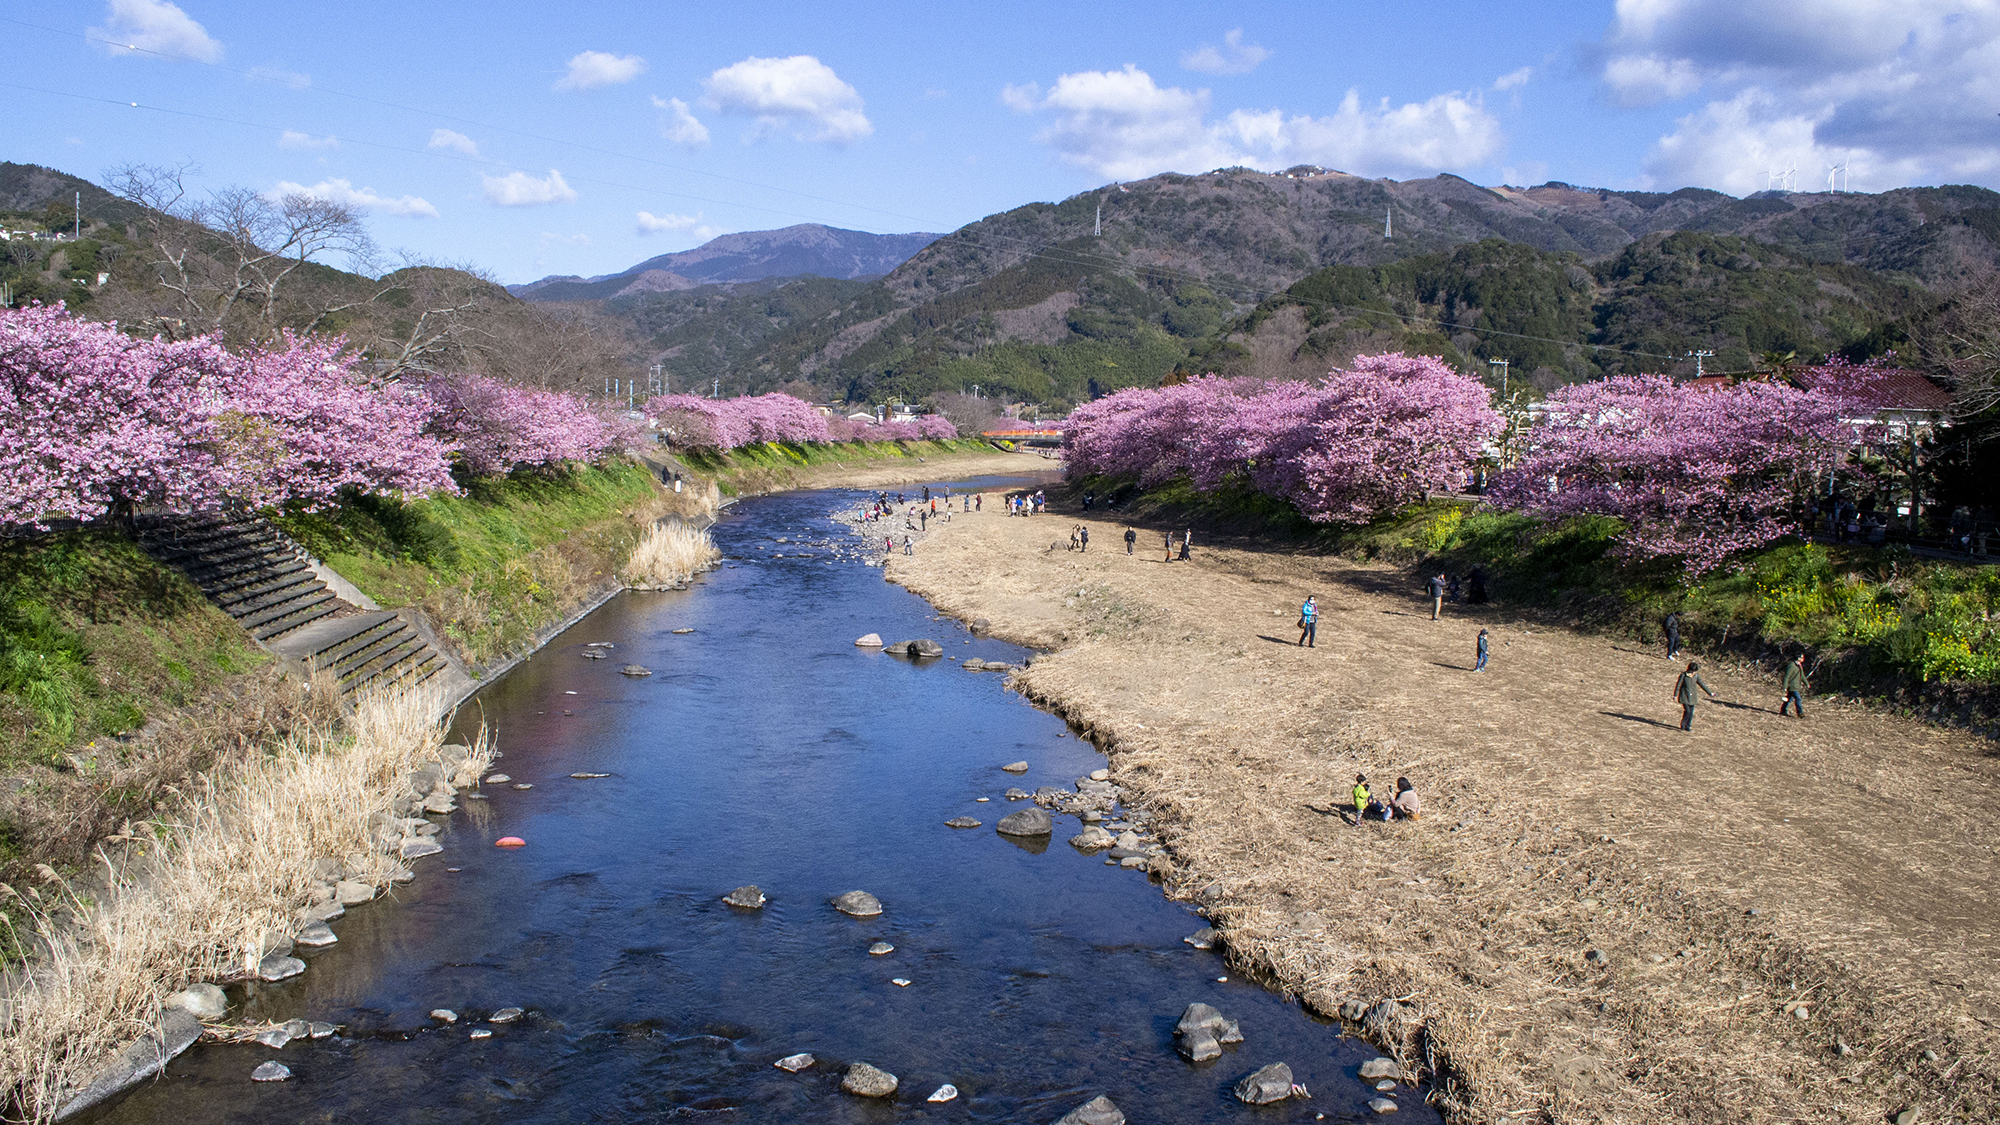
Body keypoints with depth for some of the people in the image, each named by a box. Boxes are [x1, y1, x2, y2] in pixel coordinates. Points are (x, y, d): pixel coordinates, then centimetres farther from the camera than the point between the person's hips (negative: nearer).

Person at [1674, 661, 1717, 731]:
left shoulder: (1696, 676, 2)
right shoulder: (1683, 675, -10)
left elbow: (1702, 684, 10)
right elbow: (1678, 685, -6)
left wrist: (1710, 693, 12)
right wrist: (1675, 695, -5)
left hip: (1692, 697, 4)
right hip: (1684, 696, -4)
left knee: (1691, 712, 2)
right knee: (1687, 710, -14)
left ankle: (1688, 726, 15)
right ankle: (1682, 725, 5)